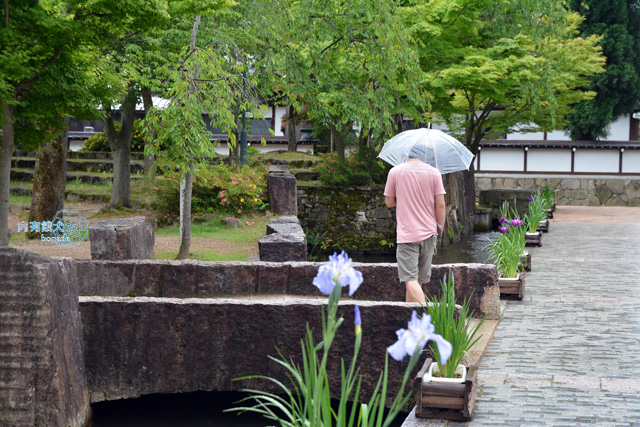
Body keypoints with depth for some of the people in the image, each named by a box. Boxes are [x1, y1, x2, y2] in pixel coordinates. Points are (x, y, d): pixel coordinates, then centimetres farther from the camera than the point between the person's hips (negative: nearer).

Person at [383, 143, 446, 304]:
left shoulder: (395, 171, -1)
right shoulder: (433, 172, 2)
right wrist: (440, 230, 9)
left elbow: (389, 202, 6)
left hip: (406, 234, -3)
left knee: (410, 279, -9)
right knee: (419, 279, 15)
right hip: (428, 232, 3)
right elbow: (440, 204, -1)